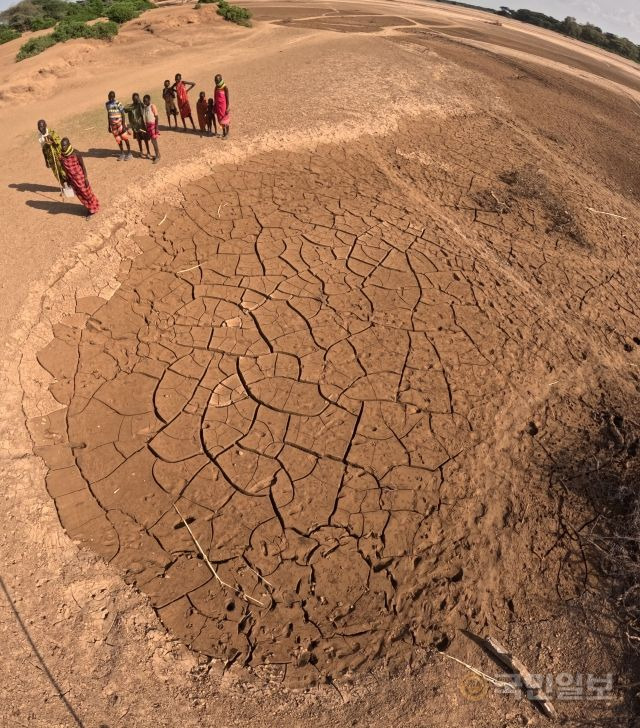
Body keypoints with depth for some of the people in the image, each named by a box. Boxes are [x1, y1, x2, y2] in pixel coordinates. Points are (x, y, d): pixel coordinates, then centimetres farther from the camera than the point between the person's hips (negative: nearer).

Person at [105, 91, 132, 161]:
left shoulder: (118, 103, -11)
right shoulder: (107, 104, 7)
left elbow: (123, 114, -11)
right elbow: (108, 114, 15)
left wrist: (124, 125, -17)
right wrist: (109, 125, 15)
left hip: (120, 123, -5)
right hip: (113, 125, 5)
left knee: (125, 138, -1)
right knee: (118, 140, 8)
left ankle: (129, 153, 10)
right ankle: (122, 153, 19)